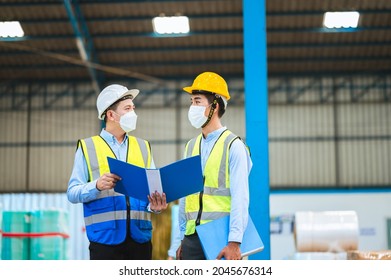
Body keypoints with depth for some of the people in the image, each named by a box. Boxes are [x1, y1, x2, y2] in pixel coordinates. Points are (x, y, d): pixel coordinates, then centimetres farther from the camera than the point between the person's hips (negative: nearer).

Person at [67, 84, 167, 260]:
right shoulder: (87, 147, 6)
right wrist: (97, 186, -22)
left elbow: (153, 188, 11)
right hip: (105, 239, -4)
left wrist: (155, 205, -12)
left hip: (140, 238, 4)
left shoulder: (143, 147, 17)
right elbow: (72, 193, -2)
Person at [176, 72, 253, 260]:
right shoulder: (191, 146, 14)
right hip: (192, 238, 6)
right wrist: (182, 240, 13)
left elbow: (240, 198, -12)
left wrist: (234, 242, -19)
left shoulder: (233, 146, -5)